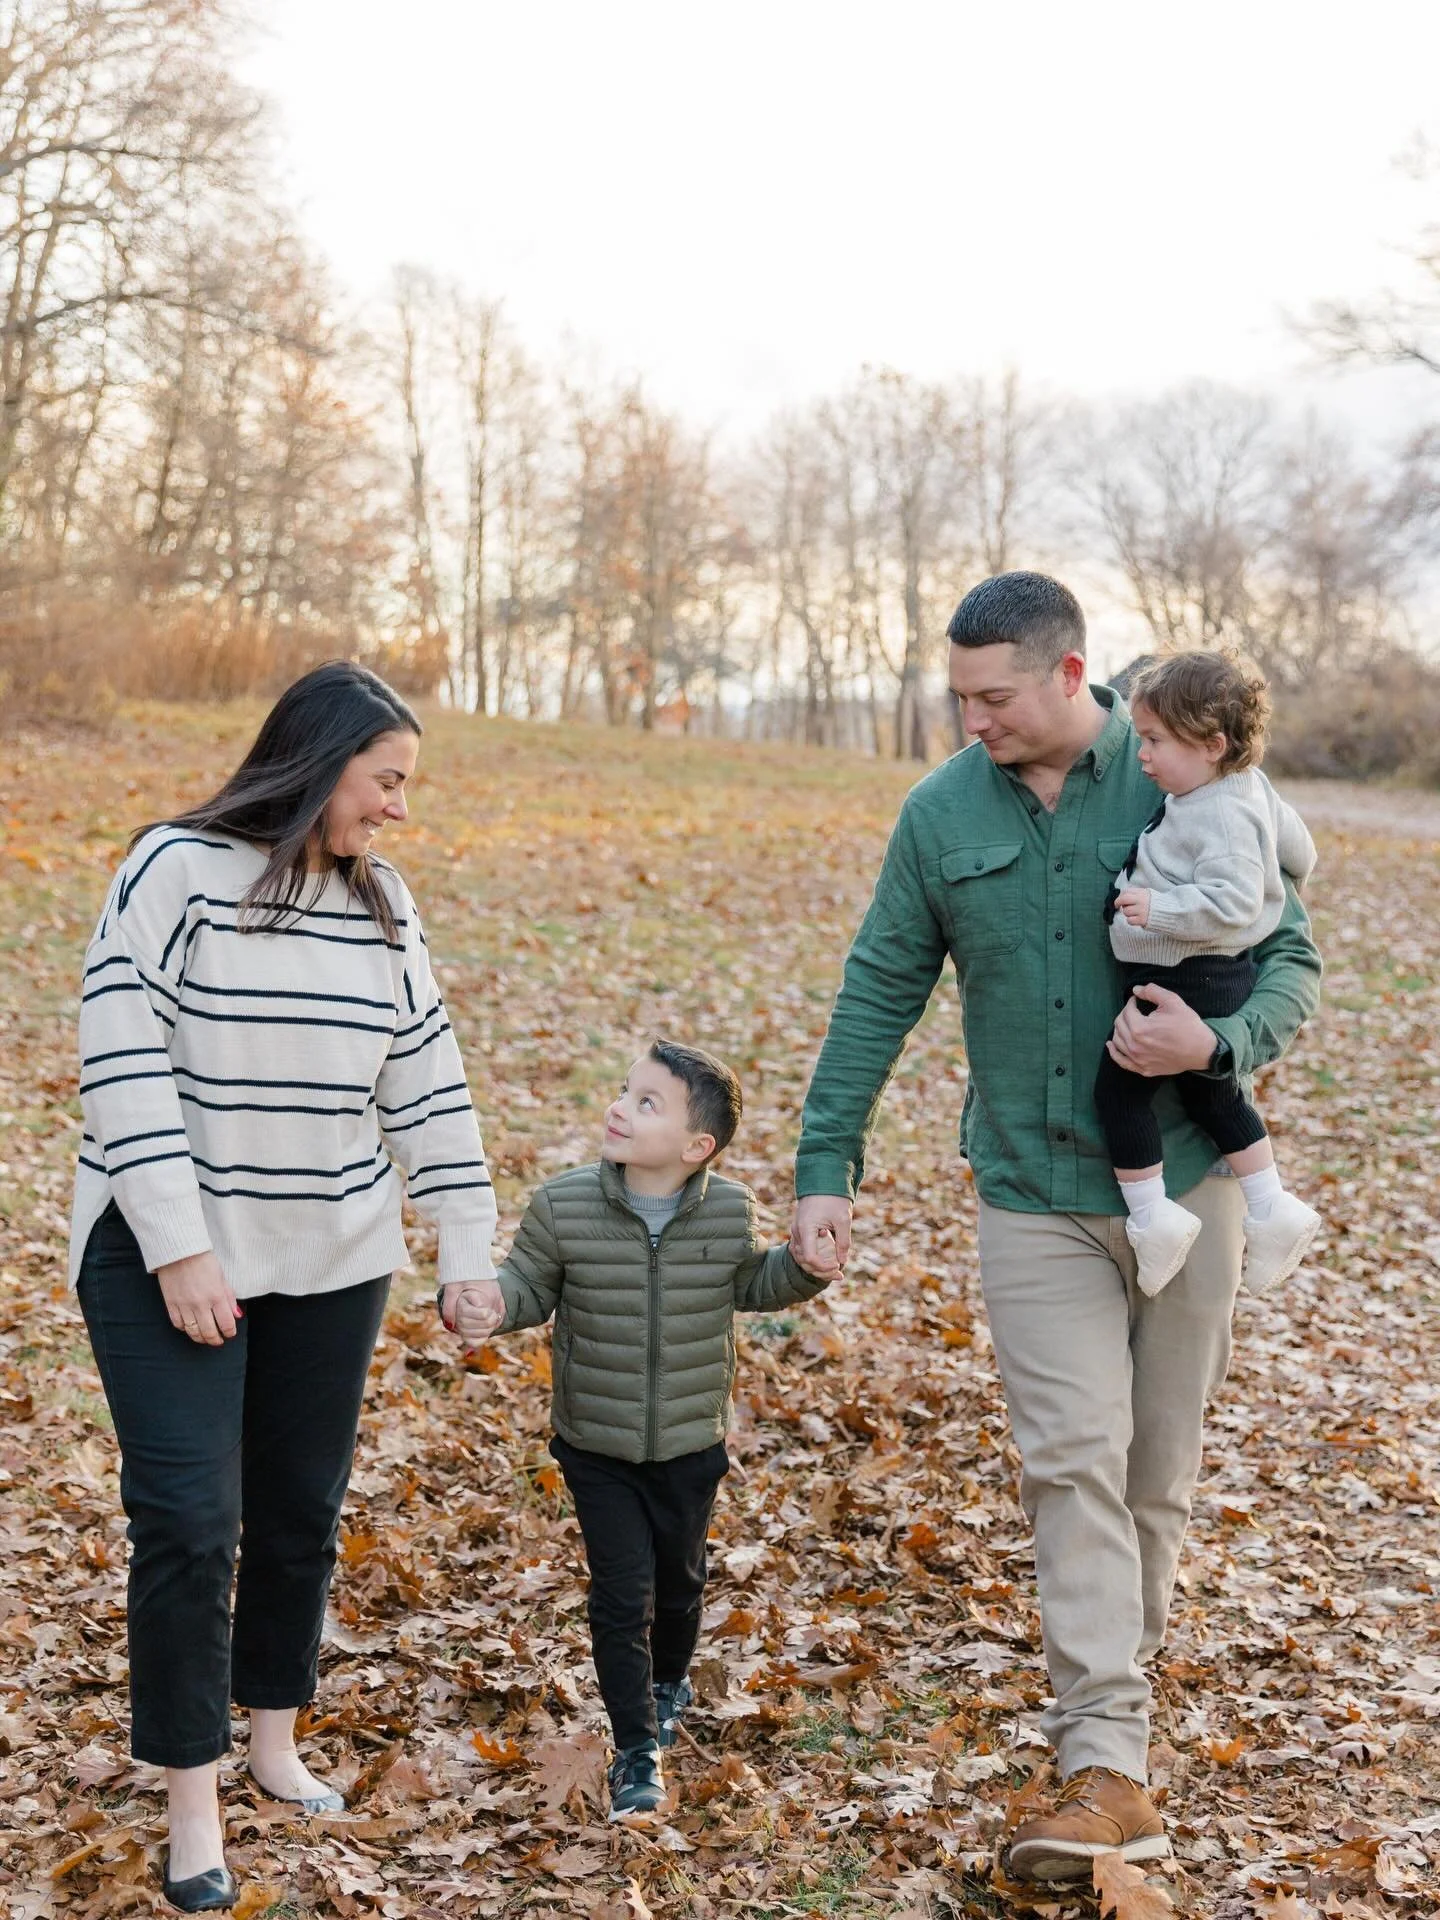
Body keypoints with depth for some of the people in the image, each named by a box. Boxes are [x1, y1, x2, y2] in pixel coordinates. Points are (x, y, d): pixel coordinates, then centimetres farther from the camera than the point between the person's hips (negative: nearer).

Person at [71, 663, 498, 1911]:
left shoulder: (381, 903, 6)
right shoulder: (178, 872, -10)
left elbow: (428, 1086, 8)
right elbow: (124, 1065, -14)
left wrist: (471, 1251, 3)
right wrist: (178, 1247, -18)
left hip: (333, 1262, 5)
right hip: (168, 1256, -5)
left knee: (303, 1512, 12)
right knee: (189, 1519, -6)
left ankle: (276, 1743, 32)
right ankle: (193, 1806, 8)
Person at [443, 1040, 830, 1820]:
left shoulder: (728, 1212, -11)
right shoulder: (563, 1206, -16)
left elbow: (750, 1284, 7)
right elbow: (530, 1283, -5)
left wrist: (805, 1266, -11)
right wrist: (485, 1305, -25)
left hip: (690, 1447, 2)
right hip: (596, 1448, -2)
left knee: (678, 1580, 21)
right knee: (623, 1593, -4)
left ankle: (668, 1683, 51)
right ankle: (635, 1749, 12)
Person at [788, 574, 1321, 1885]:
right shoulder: (941, 814, 1)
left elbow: (1293, 963, -2)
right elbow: (880, 993, 4)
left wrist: (1218, 1045, -23)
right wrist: (825, 1163, -1)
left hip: (1183, 1178, -1)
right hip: (1034, 1194, 1)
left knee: (1158, 1469, 10)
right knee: (1076, 1465, -7)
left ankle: (1117, 1690, 32)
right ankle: (1110, 1773, -6)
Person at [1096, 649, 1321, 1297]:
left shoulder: (1222, 816, -22)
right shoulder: (1250, 789, 7)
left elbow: (1231, 901, -31)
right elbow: (1298, 851, 20)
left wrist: (1159, 907, -29)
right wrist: (1278, 894, 37)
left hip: (1188, 986, -11)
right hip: (1216, 978, 11)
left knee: (1119, 1087, -2)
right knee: (1213, 1095, 23)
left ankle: (1151, 1216, 2)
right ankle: (1272, 1211, 29)